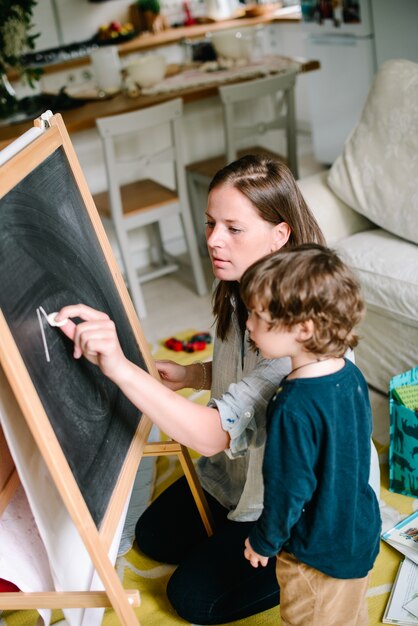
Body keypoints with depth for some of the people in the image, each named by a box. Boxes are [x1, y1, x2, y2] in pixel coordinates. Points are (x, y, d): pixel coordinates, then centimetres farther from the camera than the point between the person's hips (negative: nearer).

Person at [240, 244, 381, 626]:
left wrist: (263, 542, -8)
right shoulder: (351, 375, -10)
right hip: (363, 532, 7)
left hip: (320, 556, -7)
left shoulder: (294, 408, -34)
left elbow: (288, 490, -26)